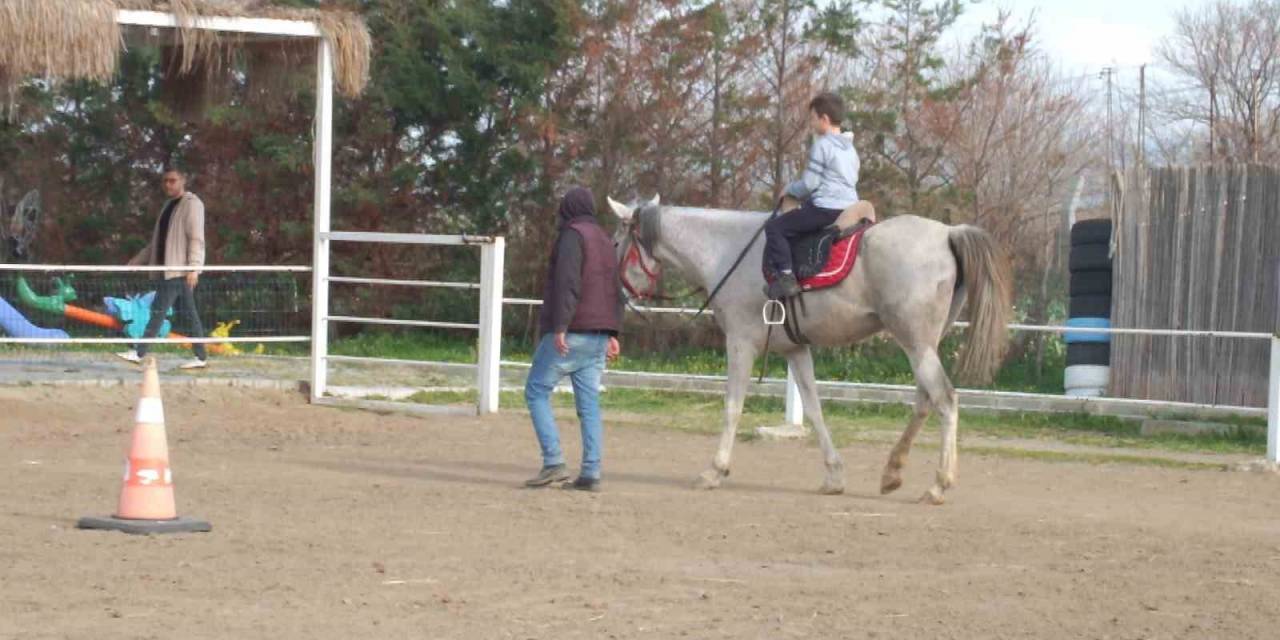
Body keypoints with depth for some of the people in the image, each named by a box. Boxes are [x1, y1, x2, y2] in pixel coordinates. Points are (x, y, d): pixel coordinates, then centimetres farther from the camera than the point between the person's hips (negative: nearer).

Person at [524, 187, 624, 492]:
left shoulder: (573, 236, -8)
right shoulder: (606, 240, 18)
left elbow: (567, 283, -19)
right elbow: (616, 291, 20)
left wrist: (560, 327, -23)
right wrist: (613, 334, 21)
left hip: (569, 335, -8)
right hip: (598, 335, 8)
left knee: (536, 392, 0)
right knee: (589, 402, 6)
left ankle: (553, 462, -10)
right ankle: (591, 473, 1)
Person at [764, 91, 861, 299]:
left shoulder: (822, 145, -9)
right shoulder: (850, 148, 18)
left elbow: (809, 183, -12)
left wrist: (789, 190, 8)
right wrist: (805, 195, 28)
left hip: (825, 209, -9)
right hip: (850, 207, 9)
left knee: (774, 227, -5)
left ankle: (785, 276, -16)